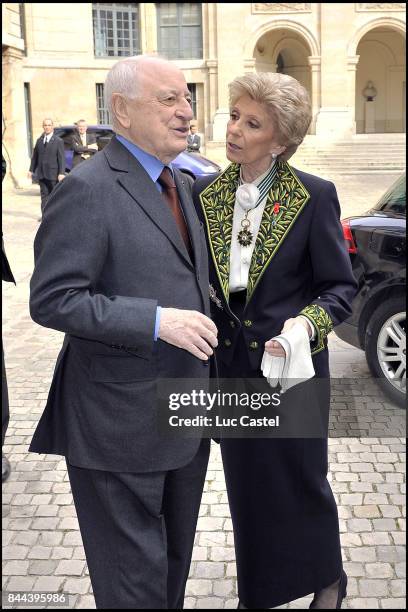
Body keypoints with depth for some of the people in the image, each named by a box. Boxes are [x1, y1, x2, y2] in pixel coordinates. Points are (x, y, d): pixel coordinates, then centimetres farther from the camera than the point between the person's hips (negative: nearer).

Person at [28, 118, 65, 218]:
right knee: (44, 195, 4)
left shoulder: (58, 141, -2)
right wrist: (31, 170, 11)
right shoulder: (39, 141, 12)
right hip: (41, 174, 4)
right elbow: (35, 156, 16)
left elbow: (62, 158, -9)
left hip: (53, 174, -4)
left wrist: (61, 173, -17)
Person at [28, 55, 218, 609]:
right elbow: (52, 300, -21)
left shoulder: (182, 183, 10)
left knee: (176, 558, 23)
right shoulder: (87, 189, -17)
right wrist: (156, 321, -26)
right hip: (122, 423, -8)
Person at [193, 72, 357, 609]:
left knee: (302, 481, 13)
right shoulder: (206, 194, 0)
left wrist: (307, 324, -25)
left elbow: (341, 286, -7)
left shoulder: (314, 197, -11)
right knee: (247, 484, 17)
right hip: (231, 365, 4)